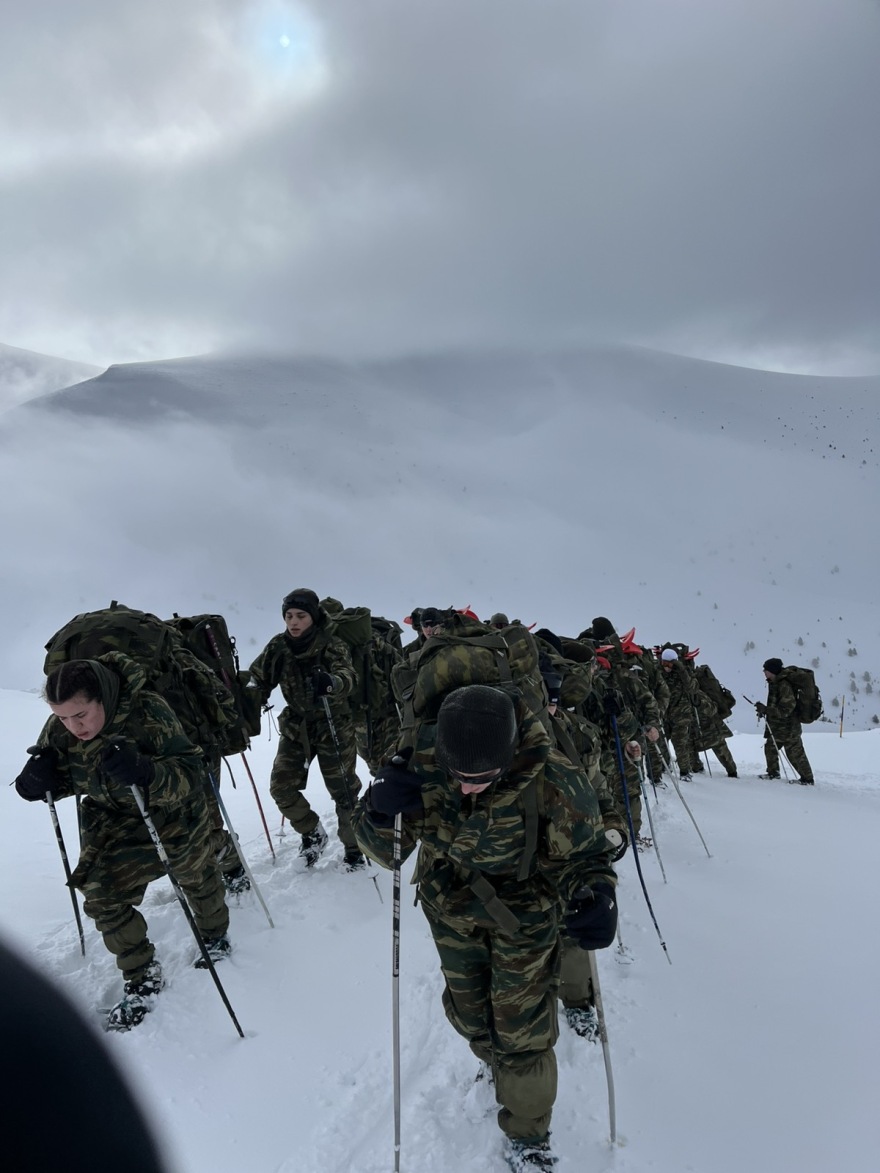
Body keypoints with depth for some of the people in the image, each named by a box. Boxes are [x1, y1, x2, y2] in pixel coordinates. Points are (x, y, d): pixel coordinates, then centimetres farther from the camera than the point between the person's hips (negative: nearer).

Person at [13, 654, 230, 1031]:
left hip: (172, 813, -3)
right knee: (101, 896, -8)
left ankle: (214, 934, 52)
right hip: (112, 819, 3)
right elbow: (62, 778, -4)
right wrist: (41, 778, -28)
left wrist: (147, 774, -56)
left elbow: (191, 776, -37)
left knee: (196, 878, 20)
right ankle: (142, 977, 14)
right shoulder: (60, 728, -21)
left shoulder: (147, 712, -37)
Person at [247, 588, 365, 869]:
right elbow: (259, 676, -7)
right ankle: (312, 832, 25)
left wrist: (331, 682, -57)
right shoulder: (278, 646, -6)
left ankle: (353, 848, 24)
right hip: (295, 726, 4)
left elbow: (348, 676, -35)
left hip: (333, 727, -4)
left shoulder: (332, 645, -18)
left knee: (344, 791, 2)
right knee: (281, 787, 1)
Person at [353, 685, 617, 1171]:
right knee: (468, 1013, 24)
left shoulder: (552, 781, -35)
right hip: (451, 906, 3)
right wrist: (380, 811, -39)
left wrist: (593, 900, -39)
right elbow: (384, 849, -17)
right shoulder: (420, 765, -30)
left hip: (523, 909, -3)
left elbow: (580, 855, -19)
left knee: (521, 1030, 3)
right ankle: (500, 1066, 59)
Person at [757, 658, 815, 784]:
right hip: (777, 726, 10)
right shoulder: (774, 683, 5)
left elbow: (786, 709, -28)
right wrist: (764, 710, 6)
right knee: (769, 747, 16)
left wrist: (765, 709, -28)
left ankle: (807, 779, 13)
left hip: (788, 727, -10)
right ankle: (773, 772, 32)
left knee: (795, 753, 0)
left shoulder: (784, 685, -25)